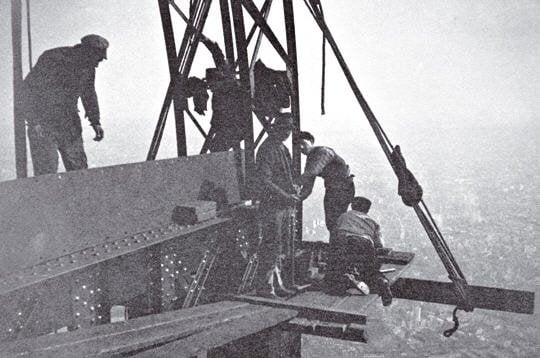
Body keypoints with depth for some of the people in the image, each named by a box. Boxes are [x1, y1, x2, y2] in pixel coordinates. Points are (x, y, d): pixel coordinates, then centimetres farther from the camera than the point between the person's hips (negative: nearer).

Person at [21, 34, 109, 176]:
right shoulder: (52, 59, -20)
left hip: (69, 120, 6)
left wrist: (95, 121, 11)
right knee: (46, 170, -10)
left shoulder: (88, 67, 1)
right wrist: (33, 121, -21)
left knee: (79, 167, 5)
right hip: (42, 120, -6)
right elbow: (29, 87, -18)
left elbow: (89, 94, 16)